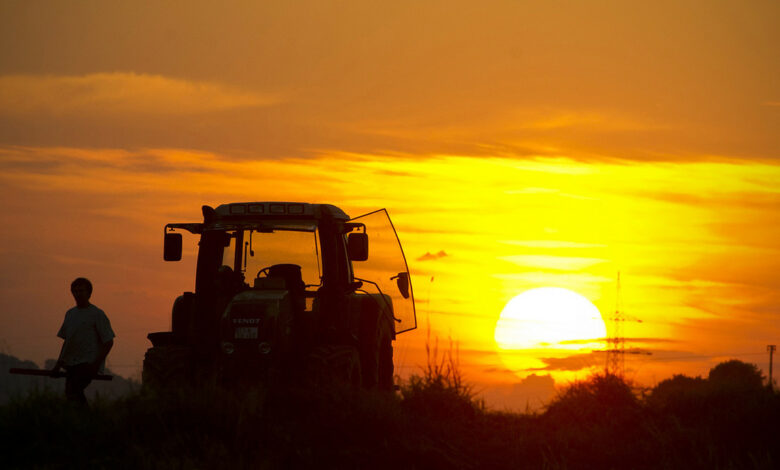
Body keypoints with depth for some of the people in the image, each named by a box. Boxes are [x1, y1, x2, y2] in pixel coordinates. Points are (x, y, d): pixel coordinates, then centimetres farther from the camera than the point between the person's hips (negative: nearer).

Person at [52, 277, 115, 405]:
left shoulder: (97, 314, -2)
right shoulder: (70, 314, 19)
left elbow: (108, 342, -4)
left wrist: (96, 364, -13)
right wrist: (59, 365, 18)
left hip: (88, 364, -7)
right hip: (71, 364, 7)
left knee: (73, 391, -25)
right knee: (70, 393, -2)